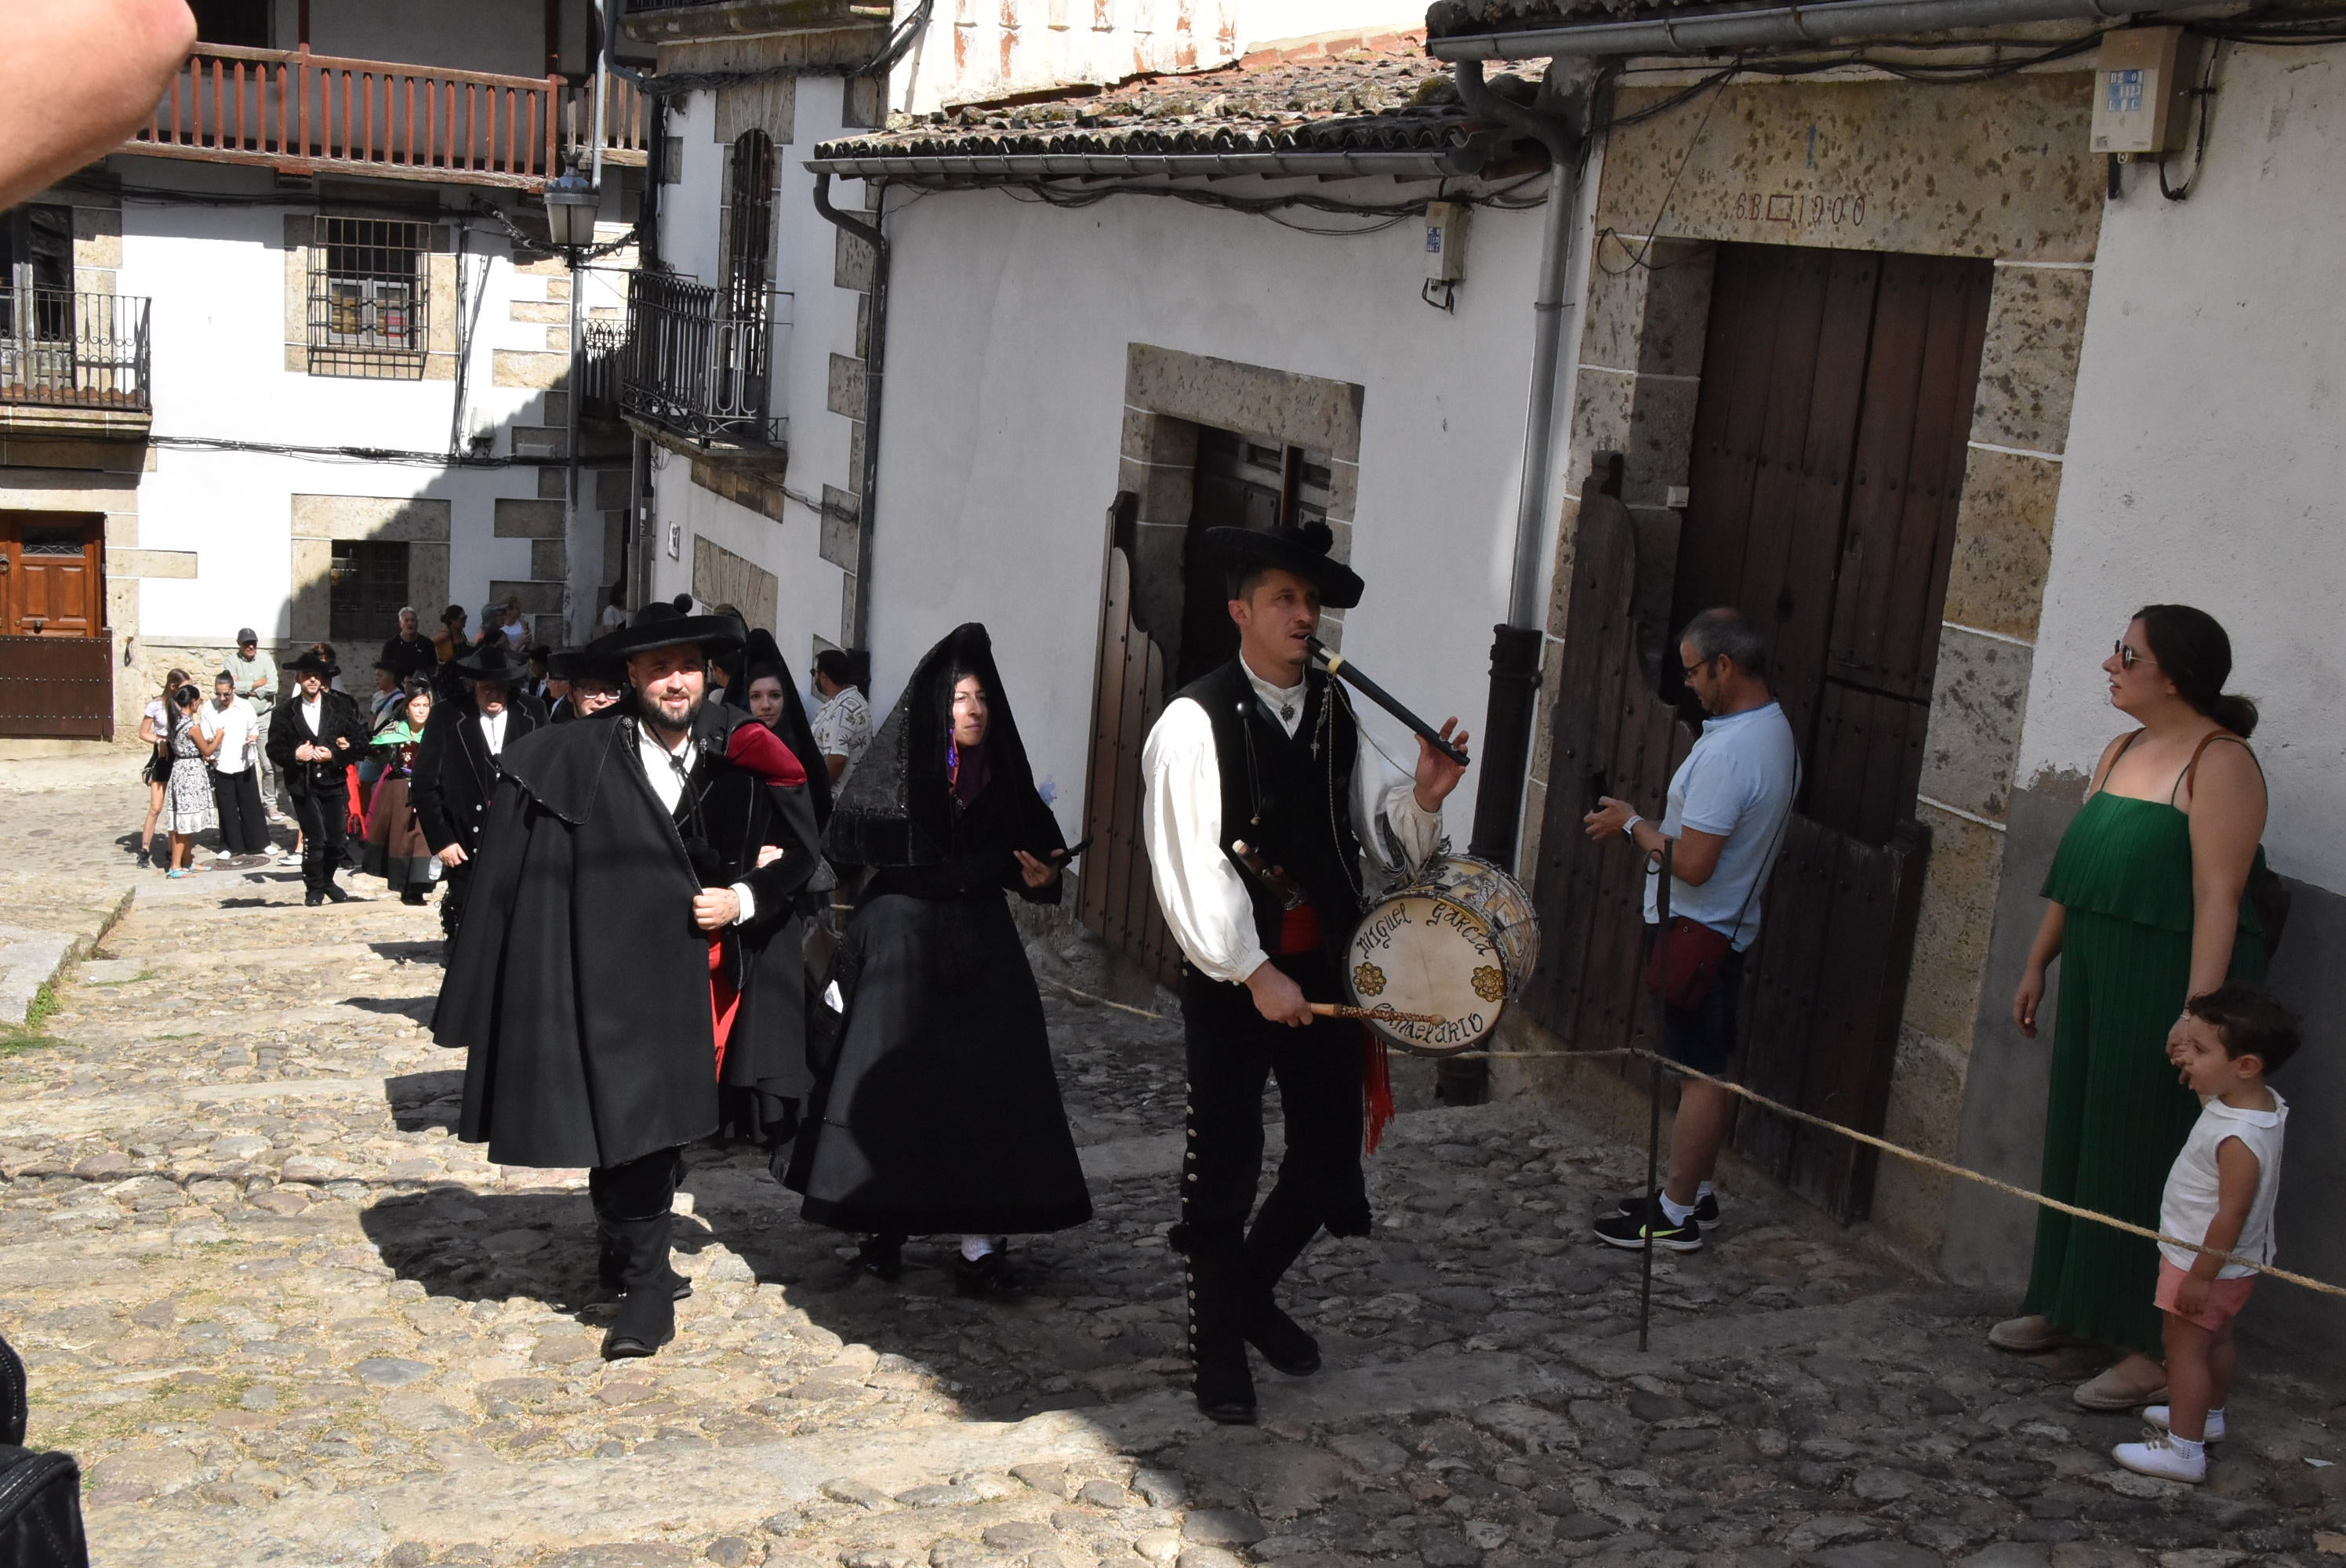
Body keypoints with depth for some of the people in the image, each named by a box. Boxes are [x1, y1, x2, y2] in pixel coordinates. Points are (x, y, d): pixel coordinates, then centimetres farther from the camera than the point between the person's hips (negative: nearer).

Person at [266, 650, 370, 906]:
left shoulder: (341, 707, 5)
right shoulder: (285, 712, 5)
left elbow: (359, 741, 3)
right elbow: (274, 749, 6)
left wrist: (334, 755, -11)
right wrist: (294, 756, -14)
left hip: (334, 781, 2)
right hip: (303, 784, -2)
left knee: (337, 837, 3)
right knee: (314, 838, -10)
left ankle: (327, 881, 26)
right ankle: (314, 887, 7)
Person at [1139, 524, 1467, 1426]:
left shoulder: (1336, 715, 8)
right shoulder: (1196, 720, -11)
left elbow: (1386, 836, 12)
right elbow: (1189, 865, -17)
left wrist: (1421, 800, -10)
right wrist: (1257, 973, -19)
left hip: (1325, 969, 6)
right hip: (1233, 977, -6)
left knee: (1329, 1152, 14)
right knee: (1224, 1166, 3)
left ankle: (1255, 1291, 38)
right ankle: (1218, 1346, 21)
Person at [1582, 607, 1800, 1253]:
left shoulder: (1727, 751, -26)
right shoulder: (1777, 733, 7)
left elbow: (1692, 864, -27)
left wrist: (1632, 825, -12)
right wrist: (1644, 825, 9)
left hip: (1695, 931, -10)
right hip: (1730, 925, 10)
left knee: (1701, 1073, -2)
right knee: (1714, 1069, 17)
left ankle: (1676, 1216, 7)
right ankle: (1695, 1190, 29)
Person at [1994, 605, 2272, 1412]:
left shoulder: (2220, 763, -15)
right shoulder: (2122, 752, 12)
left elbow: (2218, 898, -21)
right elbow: (2075, 871, 18)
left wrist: (2196, 1014, -26)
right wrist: (2038, 964, 19)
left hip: (2167, 982, -8)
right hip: (2097, 977, 8)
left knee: (2148, 1154, -3)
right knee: (2078, 1135, 15)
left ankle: (2156, 1350, 7)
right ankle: (2067, 1305, 30)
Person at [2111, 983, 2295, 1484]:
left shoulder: (2239, 1139, -34)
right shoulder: (2260, 1103, -5)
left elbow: (2232, 1215, -30)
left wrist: (2200, 1276, -24)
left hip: (2208, 1263, -10)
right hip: (2229, 1264, 10)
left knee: (2185, 1347, 1)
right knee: (2216, 1339, 26)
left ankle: (2184, 1451, 9)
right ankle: (2207, 1415, 46)